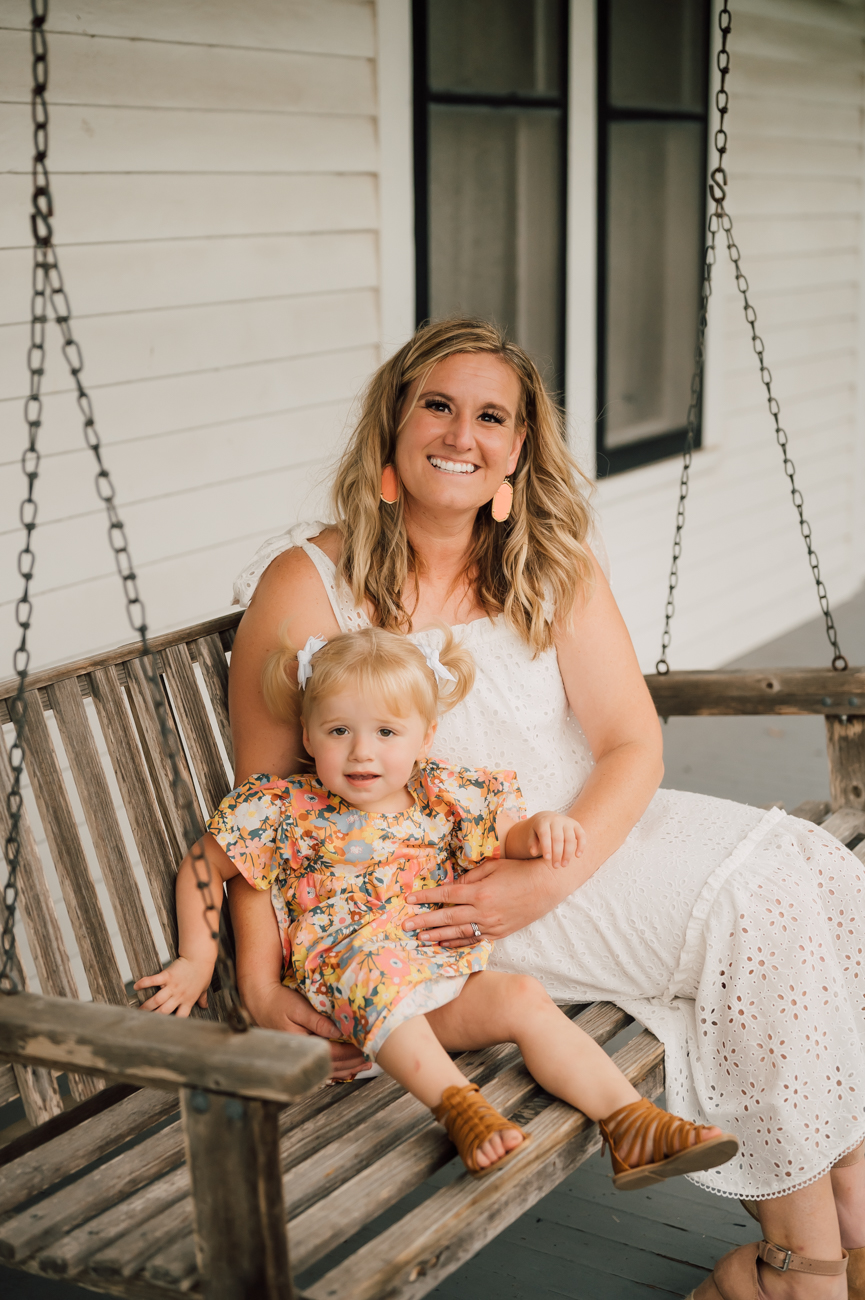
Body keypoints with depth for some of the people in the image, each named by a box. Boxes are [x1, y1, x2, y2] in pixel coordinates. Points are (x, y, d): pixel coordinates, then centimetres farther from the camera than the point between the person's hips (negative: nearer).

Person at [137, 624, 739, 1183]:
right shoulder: (287, 811, -2)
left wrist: (542, 828, -7)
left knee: (523, 998, -21)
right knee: (376, 959, -37)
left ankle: (630, 1124, -22)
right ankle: (459, 1104, -47)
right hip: (342, 992, -4)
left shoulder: (445, 796, 6)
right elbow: (202, 869, 8)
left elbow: (510, 836, 16)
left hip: (446, 986, 4)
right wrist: (198, 958, 4)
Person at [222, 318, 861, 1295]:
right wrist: (261, 981, -17)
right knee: (756, 913, -23)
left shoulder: (554, 564, 4)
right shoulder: (308, 584, -9)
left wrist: (550, 876, -19)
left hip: (582, 838, 6)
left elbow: (633, 745, -2)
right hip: (433, 894, -5)